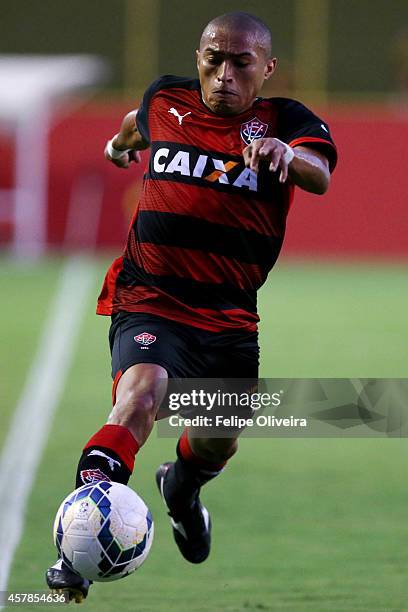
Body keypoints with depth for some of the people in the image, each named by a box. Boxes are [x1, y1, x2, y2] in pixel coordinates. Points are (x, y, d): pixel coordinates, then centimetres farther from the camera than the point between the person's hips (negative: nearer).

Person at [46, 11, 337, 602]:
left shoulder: (283, 120, -6)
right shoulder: (166, 100, 2)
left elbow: (319, 176, -28)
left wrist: (285, 152, -49)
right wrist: (122, 140, 48)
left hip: (229, 315, 2)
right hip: (149, 301, -2)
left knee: (218, 443, 17)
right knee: (140, 392, -30)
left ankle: (181, 487, 57)